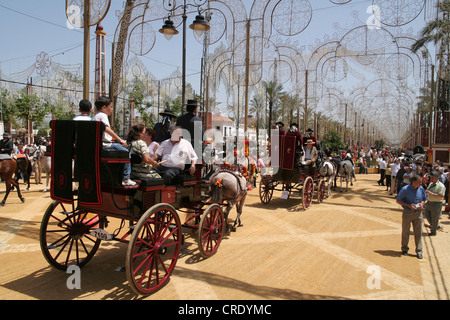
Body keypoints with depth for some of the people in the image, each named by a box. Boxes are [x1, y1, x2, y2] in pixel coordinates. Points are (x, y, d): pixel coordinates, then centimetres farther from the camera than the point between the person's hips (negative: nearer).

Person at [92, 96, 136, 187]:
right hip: (104, 144, -11)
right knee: (125, 151, -13)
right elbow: (107, 129, -23)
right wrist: (120, 140, -23)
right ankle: (126, 179, -16)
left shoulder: (95, 116, 24)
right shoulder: (103, 115, -8)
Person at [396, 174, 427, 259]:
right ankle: (404, 248, 26)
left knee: (418, 232, 5)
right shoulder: (405, 189, -13)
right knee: (405, 232, 9)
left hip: (418, 213, 3)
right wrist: (409, 205, -18)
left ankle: (419, 250, 16)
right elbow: (398, 200, -7)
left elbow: (425, 199, 16)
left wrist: (422, 203, -7)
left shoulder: (421, 189, 0)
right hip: (407, 213, -3)